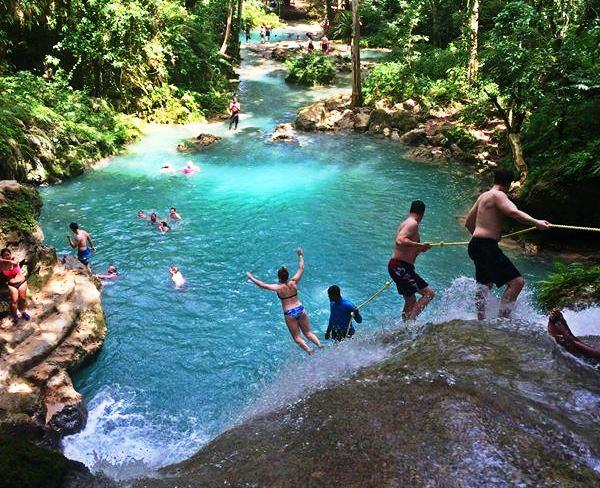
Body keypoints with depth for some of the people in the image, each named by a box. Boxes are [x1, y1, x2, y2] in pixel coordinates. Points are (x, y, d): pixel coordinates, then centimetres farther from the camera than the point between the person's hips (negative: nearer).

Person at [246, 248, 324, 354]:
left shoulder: (278, 287, -13)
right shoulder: (293, 282, -4)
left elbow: (263, 285, -11)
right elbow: (301, 268, 6)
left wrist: (251, 278, 1)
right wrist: (300, 255, 19)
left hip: (289, 314, -3)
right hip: (300, 309, 3)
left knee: (297, 337, 5)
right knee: (308, 333, 14)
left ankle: (309, 351, -14)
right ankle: (319, 345, -7)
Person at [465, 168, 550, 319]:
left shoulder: (483, 195, 17)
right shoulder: (498, 195, -10)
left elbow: (468, 222, 26)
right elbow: (513, 212, -30)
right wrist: (535, 222, -38)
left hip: (476, 245, 11)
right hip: (487, 246, -11)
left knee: (485, 283, 27)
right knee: (517, 281, -14)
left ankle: (481, 321, 39)